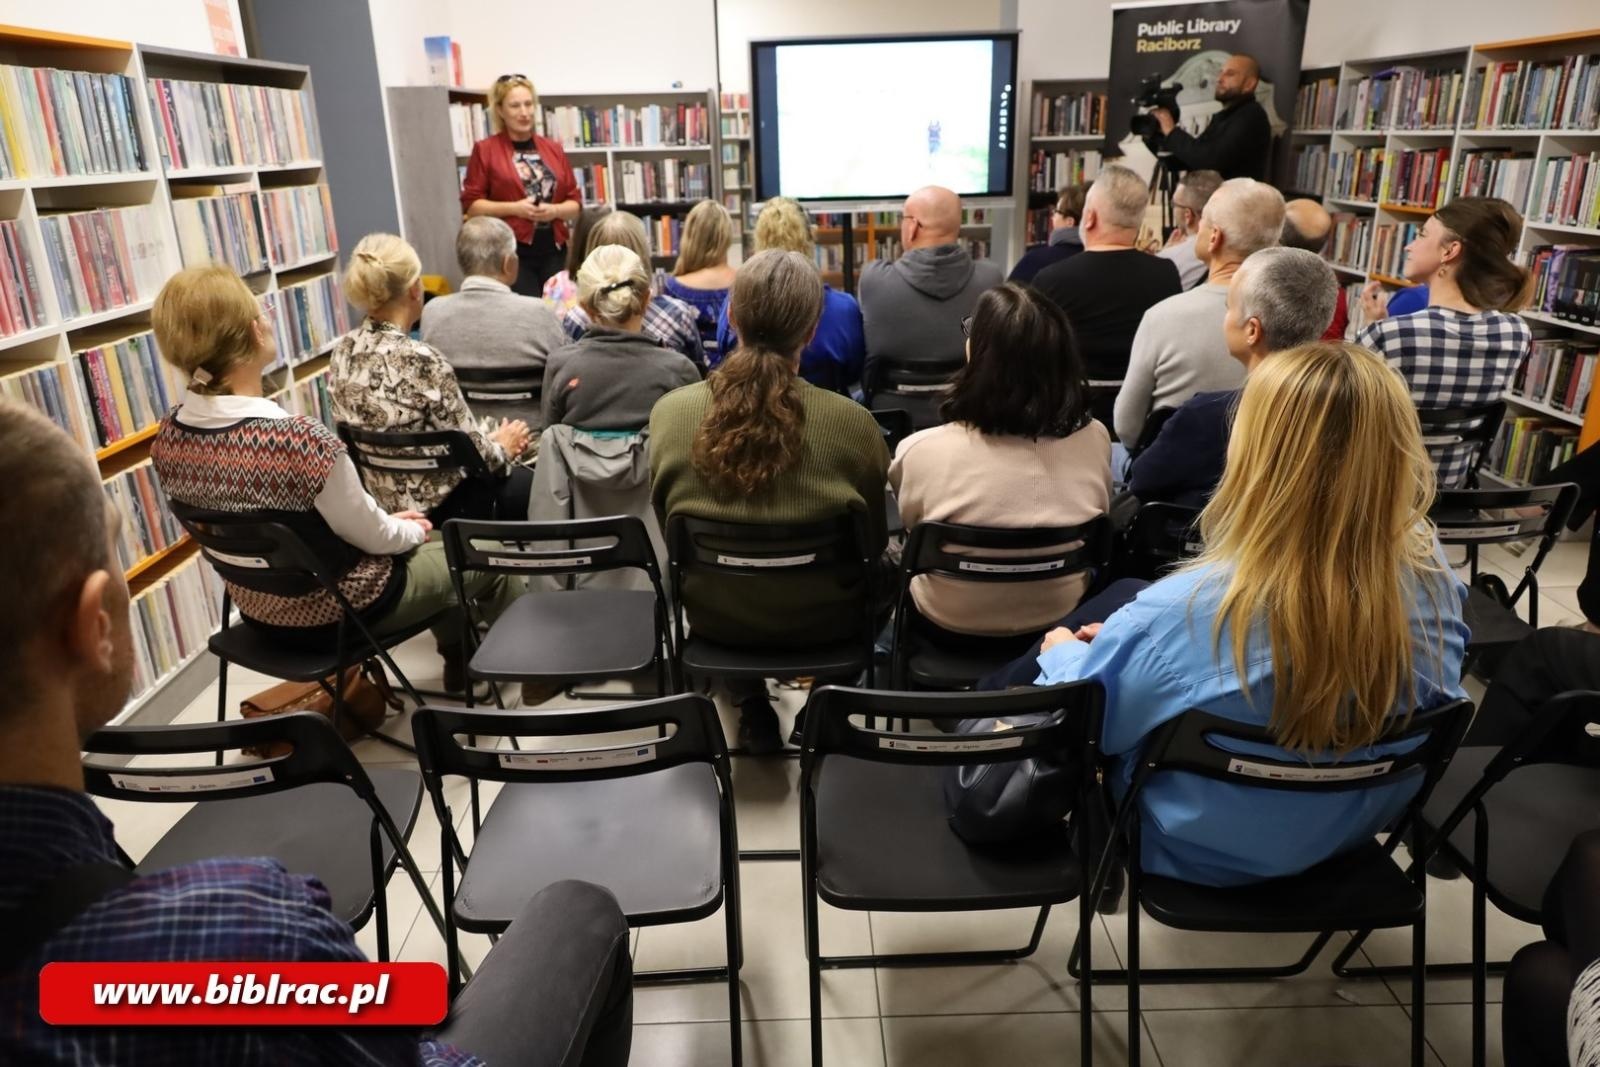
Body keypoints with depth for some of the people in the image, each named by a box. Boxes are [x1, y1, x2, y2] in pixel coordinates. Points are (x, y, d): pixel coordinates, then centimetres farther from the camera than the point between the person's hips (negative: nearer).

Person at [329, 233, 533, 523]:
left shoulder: (343, 351, -4)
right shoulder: (422, 361, -27)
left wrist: (488, 440, 9)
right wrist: (502, 448, 3)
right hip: (432, 508, -7)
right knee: (526, 482, 19)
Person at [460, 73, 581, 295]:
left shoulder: (553, 149, 13)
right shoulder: (485, 150, 2)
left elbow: (575, 203, 13)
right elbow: (470, 204, -1)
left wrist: (555, 210, -7)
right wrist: (513, 208, -13)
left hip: (554, 252, 4)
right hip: (511, 254, -4)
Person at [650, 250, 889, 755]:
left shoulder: (668, 412, -20)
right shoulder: (853, 423, -25)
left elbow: (669, 525, -1)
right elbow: (874, 541, -6)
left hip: (713, 618, 2)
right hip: (822, 621, -1)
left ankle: (750, 706, 34)